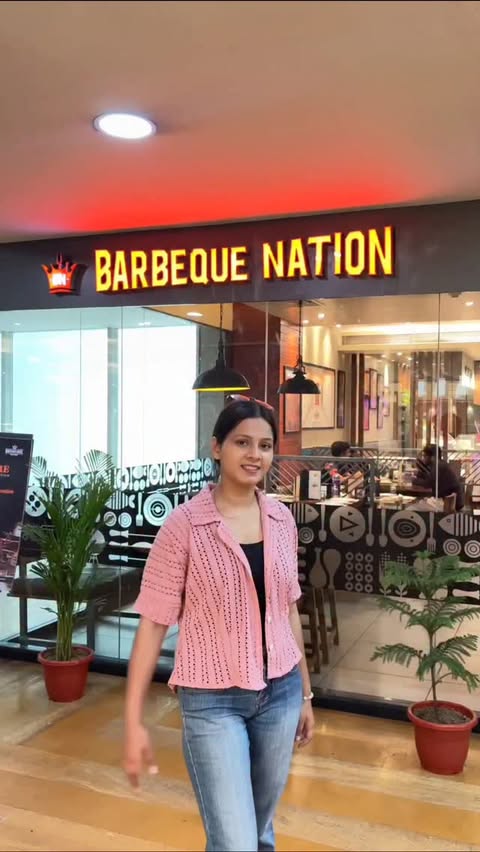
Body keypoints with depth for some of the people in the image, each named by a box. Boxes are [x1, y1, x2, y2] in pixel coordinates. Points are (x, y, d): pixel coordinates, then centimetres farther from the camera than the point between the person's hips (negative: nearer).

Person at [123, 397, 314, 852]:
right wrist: (133, 720, -10)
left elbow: (288, 609, 10)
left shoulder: (282, 519, 0)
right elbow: (153, 622, -10)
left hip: (280, 692, 5)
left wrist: (305, 692, 15)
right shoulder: (184, 524, -14)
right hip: (212, 700, -4)